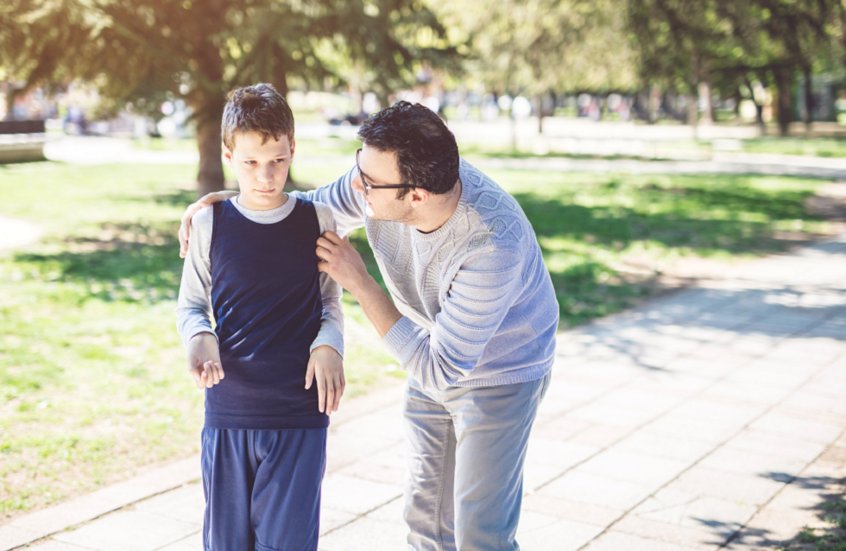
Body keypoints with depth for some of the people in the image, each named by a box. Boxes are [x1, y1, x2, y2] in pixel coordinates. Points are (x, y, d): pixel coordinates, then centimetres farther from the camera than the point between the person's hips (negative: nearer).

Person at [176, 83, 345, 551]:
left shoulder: (317, 221, 1)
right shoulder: (209, 224, 0)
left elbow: (331, 304, 10)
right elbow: (190, 305, 10)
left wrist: (328, 345, -11)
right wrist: (198, 339, -12)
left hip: (301, 413, -1)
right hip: (227, 413, 1)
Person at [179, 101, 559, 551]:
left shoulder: (493, 245, -40)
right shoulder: (384, 172, -22)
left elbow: (440, 371, -33)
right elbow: (323, 207, 2)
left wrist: (359, 282, -32)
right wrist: (229, 200, -11)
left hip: (501, 373, -6)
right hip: (437, 352, 6)